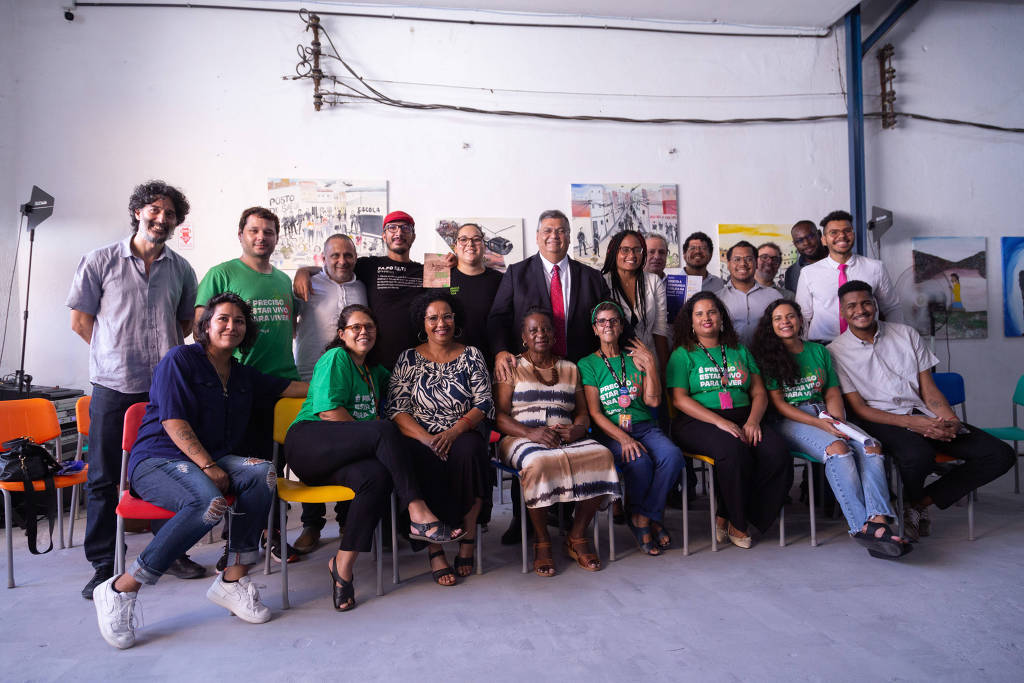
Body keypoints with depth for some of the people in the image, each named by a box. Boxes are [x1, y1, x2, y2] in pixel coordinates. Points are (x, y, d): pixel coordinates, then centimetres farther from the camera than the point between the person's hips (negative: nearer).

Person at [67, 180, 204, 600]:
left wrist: (165, 351, 5)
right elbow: (80, 320, 4)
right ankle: (103, 564, 17)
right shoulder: (100, 261, 2)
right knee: (103, 478, 4)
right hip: (113, 385, -2)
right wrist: (117, 353, 3)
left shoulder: (181, 269, 9)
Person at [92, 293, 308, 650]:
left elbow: (288, 387, 28)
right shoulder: (180, 360, -3)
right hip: (158, 460, -6)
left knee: (263, 473, -26)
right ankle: (121, 590, -21)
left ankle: (233, 580, -18)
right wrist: (208, 467, -20)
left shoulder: (243, 375, 18)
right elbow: (174, 423, -12)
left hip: (214, 459, 6)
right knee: (209, 502, -37)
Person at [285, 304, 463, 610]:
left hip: (337, 459, 6)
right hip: (308, 442, -6)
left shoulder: (374, 372, 25)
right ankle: (419, 515, -30)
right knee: (385, 430, -29)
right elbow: (328, 410, -10)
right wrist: (371, 436, -9)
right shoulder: (336, 358, 1)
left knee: (378, 476, -30)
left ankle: (343, 564, -24)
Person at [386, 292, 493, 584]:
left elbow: (484, 404, 3)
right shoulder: (408, 359, 10)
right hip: (421, 438, 0)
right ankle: (435, 549, -25)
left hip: (463, 436, 1)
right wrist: (426, 438, -17)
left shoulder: (471, 356, 11)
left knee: (466, 451, -34)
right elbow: (397, 409, 1)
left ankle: (468, 537, -20)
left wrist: (454, 432, -14)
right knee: (427, 460, -34)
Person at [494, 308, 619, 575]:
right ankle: (541, 542, -15)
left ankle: (576, 538, -11)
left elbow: (583, 413, 16)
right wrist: (530, 432, -19)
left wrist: (577, 429, -8)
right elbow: (499, 416, -2)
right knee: (540, 463, -38)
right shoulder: (512, 367, 9)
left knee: (602, 455, -26)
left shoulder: (570, 369, 21)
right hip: (521, 439, -3)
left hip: (567, 439, 4)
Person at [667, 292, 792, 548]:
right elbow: (680, 399, -5)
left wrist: (753, 421, -7)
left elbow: (759, 393, 15)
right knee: (734, 451, -35)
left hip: (743, 418, 5)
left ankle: (725, 516, -11)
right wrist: (720, 421, -17)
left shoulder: (740, 352, 21)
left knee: (778, 453, -24)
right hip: (699, 422, -4)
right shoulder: (683, 355, 7)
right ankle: (737, 522, -10)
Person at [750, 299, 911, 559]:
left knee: (871, 446, -24)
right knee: (837, 448, -33)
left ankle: (878, 521, -39)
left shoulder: (819, 351, 21)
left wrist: (836, 420, -6)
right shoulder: (767, 356, 5)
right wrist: (819, 424, -14)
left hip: (826, 415, 5)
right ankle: (863, 526, -36)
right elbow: (778, 403, -3)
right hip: (791, 421, -5)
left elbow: (833, 393, 16)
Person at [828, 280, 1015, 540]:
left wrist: (951, 420, -10)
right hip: (881, 420, -5)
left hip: (923, 415, 5)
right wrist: (909, 422, -18)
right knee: (918, 456, -37)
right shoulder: (836, 352, 0)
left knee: (1001, 455, -11)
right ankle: (910, 499, 1)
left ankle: (921, 502, -3)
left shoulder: (906, 334, 12)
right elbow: (858, 408, -5)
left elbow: (928, 388, 10)